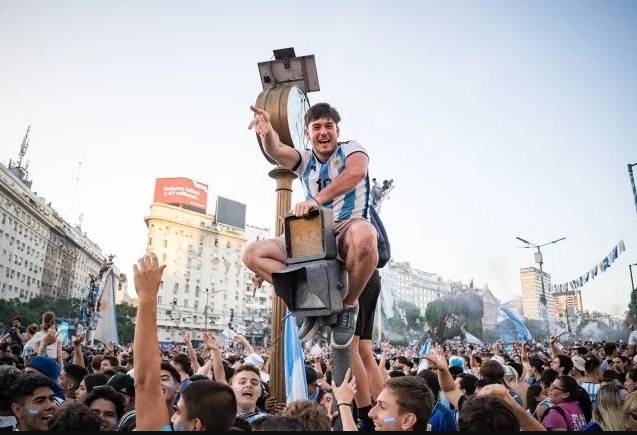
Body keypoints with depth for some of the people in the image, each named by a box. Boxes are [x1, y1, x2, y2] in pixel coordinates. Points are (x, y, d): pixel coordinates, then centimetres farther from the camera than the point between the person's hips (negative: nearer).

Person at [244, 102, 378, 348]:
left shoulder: (351, 149, 4)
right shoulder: (304, 160, 15)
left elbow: (357, 172, -22)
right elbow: (276, 151, -8)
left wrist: (316, 199, -33)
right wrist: (267, 132, -33)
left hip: (348, 228, -4)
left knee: (363, 236, -43)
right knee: (252, 253, -11)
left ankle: (349, 306, -16)